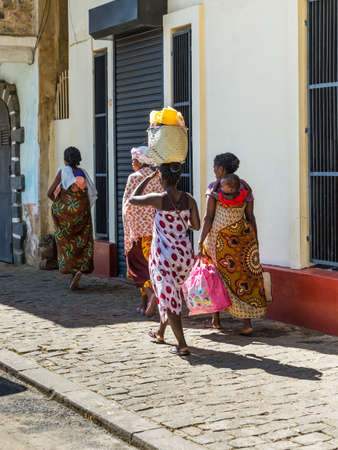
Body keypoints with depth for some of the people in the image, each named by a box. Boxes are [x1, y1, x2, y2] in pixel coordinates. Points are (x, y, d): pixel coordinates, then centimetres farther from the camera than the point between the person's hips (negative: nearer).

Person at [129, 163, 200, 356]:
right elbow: (196, 225, 6)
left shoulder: (158, 199, -16)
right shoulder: (189, 199, -5)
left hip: (163, 255, -5)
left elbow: (133, 199, 3)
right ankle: (161, 332, 42)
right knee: (173, 294, 24)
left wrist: (148, 178, 10)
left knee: (168, 298, 2)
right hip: (185, 254, 5)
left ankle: (182, 345, -5)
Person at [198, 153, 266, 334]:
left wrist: (201, 241, -5)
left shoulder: (214, 187, -7)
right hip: (243, 236, 3)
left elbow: (208, 217, -10)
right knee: (245, 275, 5)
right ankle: (247, 322, -3)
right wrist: (255, 242, 13)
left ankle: (215, 319, 22)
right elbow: (250, 216, 6)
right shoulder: (245, 187, 5)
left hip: (219, 236, -3)